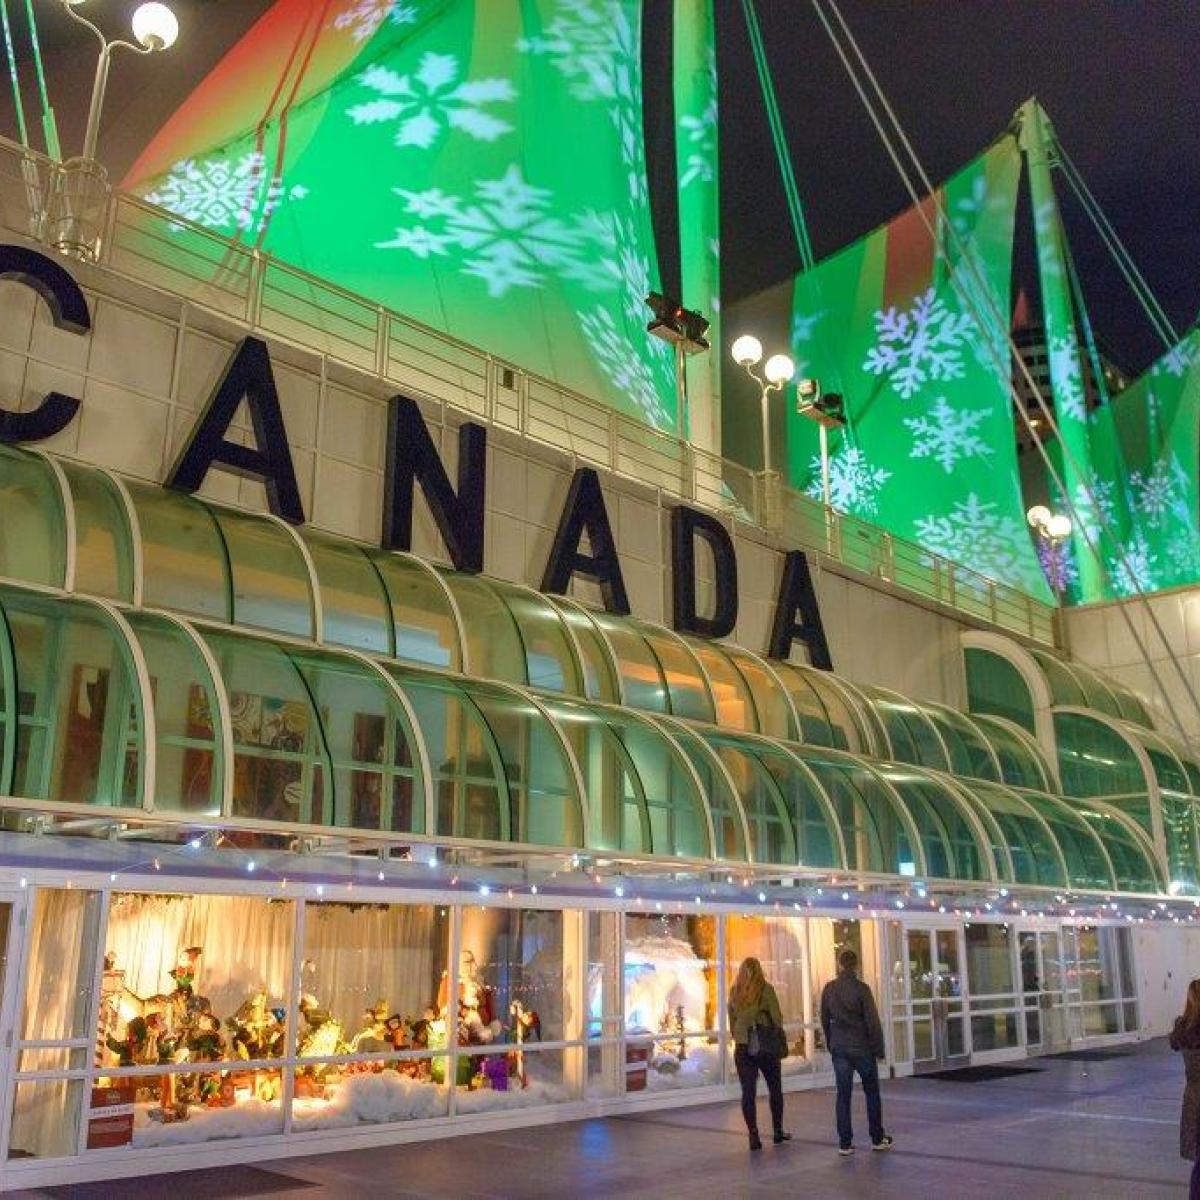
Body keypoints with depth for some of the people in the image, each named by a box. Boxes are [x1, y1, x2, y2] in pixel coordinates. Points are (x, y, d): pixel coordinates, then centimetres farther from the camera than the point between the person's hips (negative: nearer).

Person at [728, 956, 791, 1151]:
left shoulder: (734, 991, 3)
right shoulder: (765, 989, -9)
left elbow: (732, 1021, 9)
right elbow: (777, 1016, -8)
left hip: (742, 1049, 2)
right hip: (766, 1045, -2)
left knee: (748, 1092, 5)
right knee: (775, 1089, 15)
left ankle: (753, 1136, 1)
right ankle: (778, 1132, 22)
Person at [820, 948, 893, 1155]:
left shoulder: (829, 989, 2)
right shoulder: (861, 988, -12)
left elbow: (824, 1020, 9)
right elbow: (872, 1021, -11)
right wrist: (878, 1048, -2)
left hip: (839, 1048, 3)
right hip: (862, 1048, -3)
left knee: (843, 1095, 6)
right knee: (872, 1093, 11)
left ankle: (845, 1142, 5)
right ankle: (877, 1139, 17)